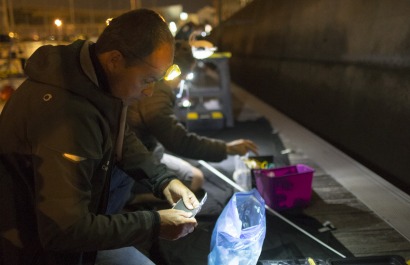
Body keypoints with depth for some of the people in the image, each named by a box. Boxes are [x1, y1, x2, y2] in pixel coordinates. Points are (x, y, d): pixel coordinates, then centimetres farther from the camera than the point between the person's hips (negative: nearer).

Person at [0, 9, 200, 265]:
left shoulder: (92, 72, -9)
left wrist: (164, 179, -6)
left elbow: (121, 138, 8)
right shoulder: (66, 113, -37)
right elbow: (66, 230, -33)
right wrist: (154, 224, -25)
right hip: (34, 238, -8)